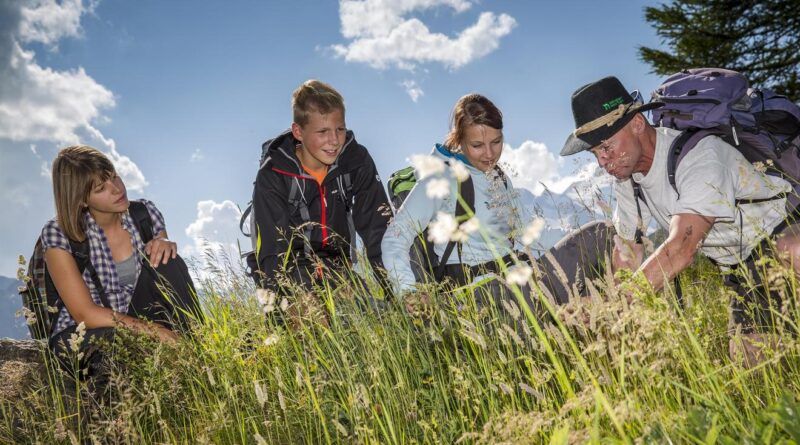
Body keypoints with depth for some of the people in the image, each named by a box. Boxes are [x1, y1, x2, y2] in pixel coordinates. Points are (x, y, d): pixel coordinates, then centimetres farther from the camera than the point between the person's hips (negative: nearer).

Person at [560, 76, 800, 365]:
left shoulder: (700, 154, -30)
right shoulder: (625, 179, -4)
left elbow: (681, 250, -40)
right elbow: (627, 252, 4)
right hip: (742, 269, 7)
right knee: (746, 356, -5)